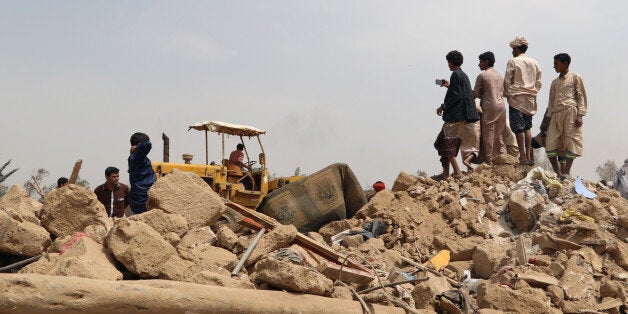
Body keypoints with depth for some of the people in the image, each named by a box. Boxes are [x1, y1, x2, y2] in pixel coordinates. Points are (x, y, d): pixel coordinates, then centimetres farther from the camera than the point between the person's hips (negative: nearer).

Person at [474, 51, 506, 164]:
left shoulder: (482, 75, -7)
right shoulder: (499, 75, 14)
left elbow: (475, 93, -5)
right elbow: (502, 91, 18)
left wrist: (482, 95, 16)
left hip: (489, 107, -7)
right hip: (501, 105, 7)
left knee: (488, 134, -2)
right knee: (498, 133, 15)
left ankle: (488, 160, -1)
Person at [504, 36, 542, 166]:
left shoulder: (513, 61, -6)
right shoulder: (534, 63, 10)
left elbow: (507, 81, -6)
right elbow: (538, 82, 12)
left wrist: (507, 94, 6)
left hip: (516, 98, -6)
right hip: (530, 99, 6)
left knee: (518, 128, -3)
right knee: (527, 127, 11)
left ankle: (523, 156, -5)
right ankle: (528, 155, 8)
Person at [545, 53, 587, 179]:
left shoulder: (575, 78, 7)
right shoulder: (555, 82, 23)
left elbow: (581, 97, 2)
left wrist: (580, 115, -8)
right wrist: (549, 116, 12)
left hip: (570, 111, -5)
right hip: (556, 113, 5)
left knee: (571, 141, -8)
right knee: (550, 143, -6)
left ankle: (566, 172, -6)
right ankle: (557, 172, 1)